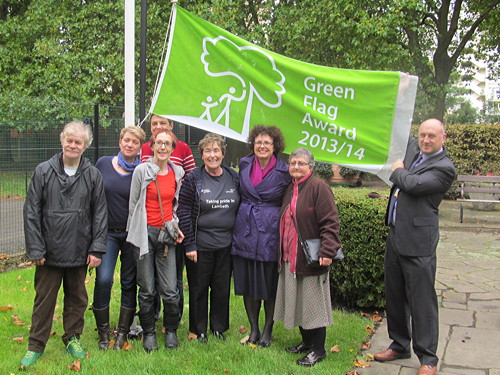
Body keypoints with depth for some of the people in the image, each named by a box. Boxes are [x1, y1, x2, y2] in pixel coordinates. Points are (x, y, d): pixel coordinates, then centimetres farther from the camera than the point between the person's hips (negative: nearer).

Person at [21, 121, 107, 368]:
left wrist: (97, 248, -3)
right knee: (44, 299, 9)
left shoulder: (93, 175, 0)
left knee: (77, 299, 14)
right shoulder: (44, 171, -3)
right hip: (49, 251, -1)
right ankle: (36, 345, 23)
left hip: (79, 253, 1)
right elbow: (31, 212, -2)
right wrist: (35, 249, -7)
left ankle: (73, 338, 32)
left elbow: (100, 214, 2)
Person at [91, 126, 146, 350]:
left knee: (129, 283, 5)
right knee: (103, 279, -11)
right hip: (108, 232, 1)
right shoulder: (103, 164, 2)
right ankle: (103, 332, 5)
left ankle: (123, 332, 17)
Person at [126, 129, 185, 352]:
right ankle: (149, 333, 22)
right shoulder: (141, 170, -2)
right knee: (147, 290, 4)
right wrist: (136, 231, 5)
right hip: (145, 233, -2)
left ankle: (171, 331, 20)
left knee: (170, 290, -1)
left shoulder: (177, 173, 8)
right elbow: (133, 204, 5)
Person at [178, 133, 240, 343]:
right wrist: (189, 244, -10)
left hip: (226, 245, 3)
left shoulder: (234, 178, 4)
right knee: (199, 288, 9)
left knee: (222, 288, 12)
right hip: (200, 245, -3)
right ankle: (199, 330, 24)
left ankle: (219, 327, 29)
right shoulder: (193, 179, -6)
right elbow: (184, 212, -7)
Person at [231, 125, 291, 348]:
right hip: (245, 231, 4)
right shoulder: (244, 164, 4)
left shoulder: (284, 172, -6)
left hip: (270, 233, -3)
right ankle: (253, 329, 25)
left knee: (270, 285, 6)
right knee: (247, 283, 10)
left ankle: (267, 330, 23)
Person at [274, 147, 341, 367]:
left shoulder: (318, 187, -11)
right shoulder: (289, 189, 13)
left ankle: (318, 350, 13)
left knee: (313, 302, 1)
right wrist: (283, 253, 15)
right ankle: (306, 341, 31)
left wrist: (327, 251, -24)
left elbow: (330, 222, -16)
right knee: (297, 301, 16)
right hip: (290, 257, 8)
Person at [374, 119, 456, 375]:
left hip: (418, 242, -8)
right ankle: (400, 345, 33)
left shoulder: (444, 168, -11)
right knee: (394, 296, 17)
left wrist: (398, 171, -5)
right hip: (395, 236, 8)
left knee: (421, 301, -2)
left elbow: (413, 184, -23)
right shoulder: (413, 149, 12)